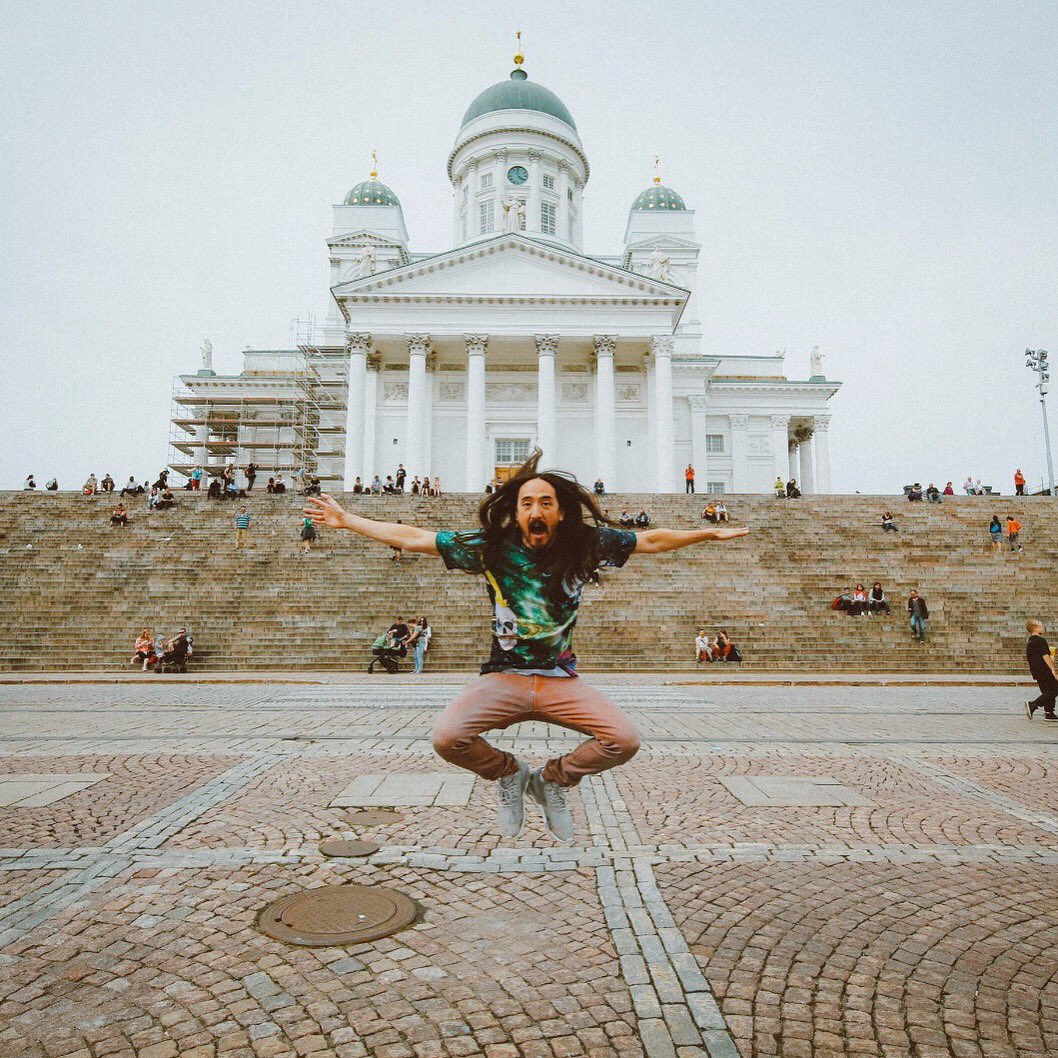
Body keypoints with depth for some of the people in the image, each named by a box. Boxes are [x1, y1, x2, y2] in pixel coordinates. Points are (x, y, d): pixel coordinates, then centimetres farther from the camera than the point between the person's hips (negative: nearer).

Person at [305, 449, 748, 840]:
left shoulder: (584, 544, -4)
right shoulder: (489, 546, -6)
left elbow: (651, 540, 7)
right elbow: (412, 538, -2)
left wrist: (711, 533, 9)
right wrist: (345, 520, 0)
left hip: (561, 680, 1)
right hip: (504, 678, 0)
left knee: (624, 741, -18)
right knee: (446, 738, -24)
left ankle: (552, 780, 15)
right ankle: (509, 774, 13)